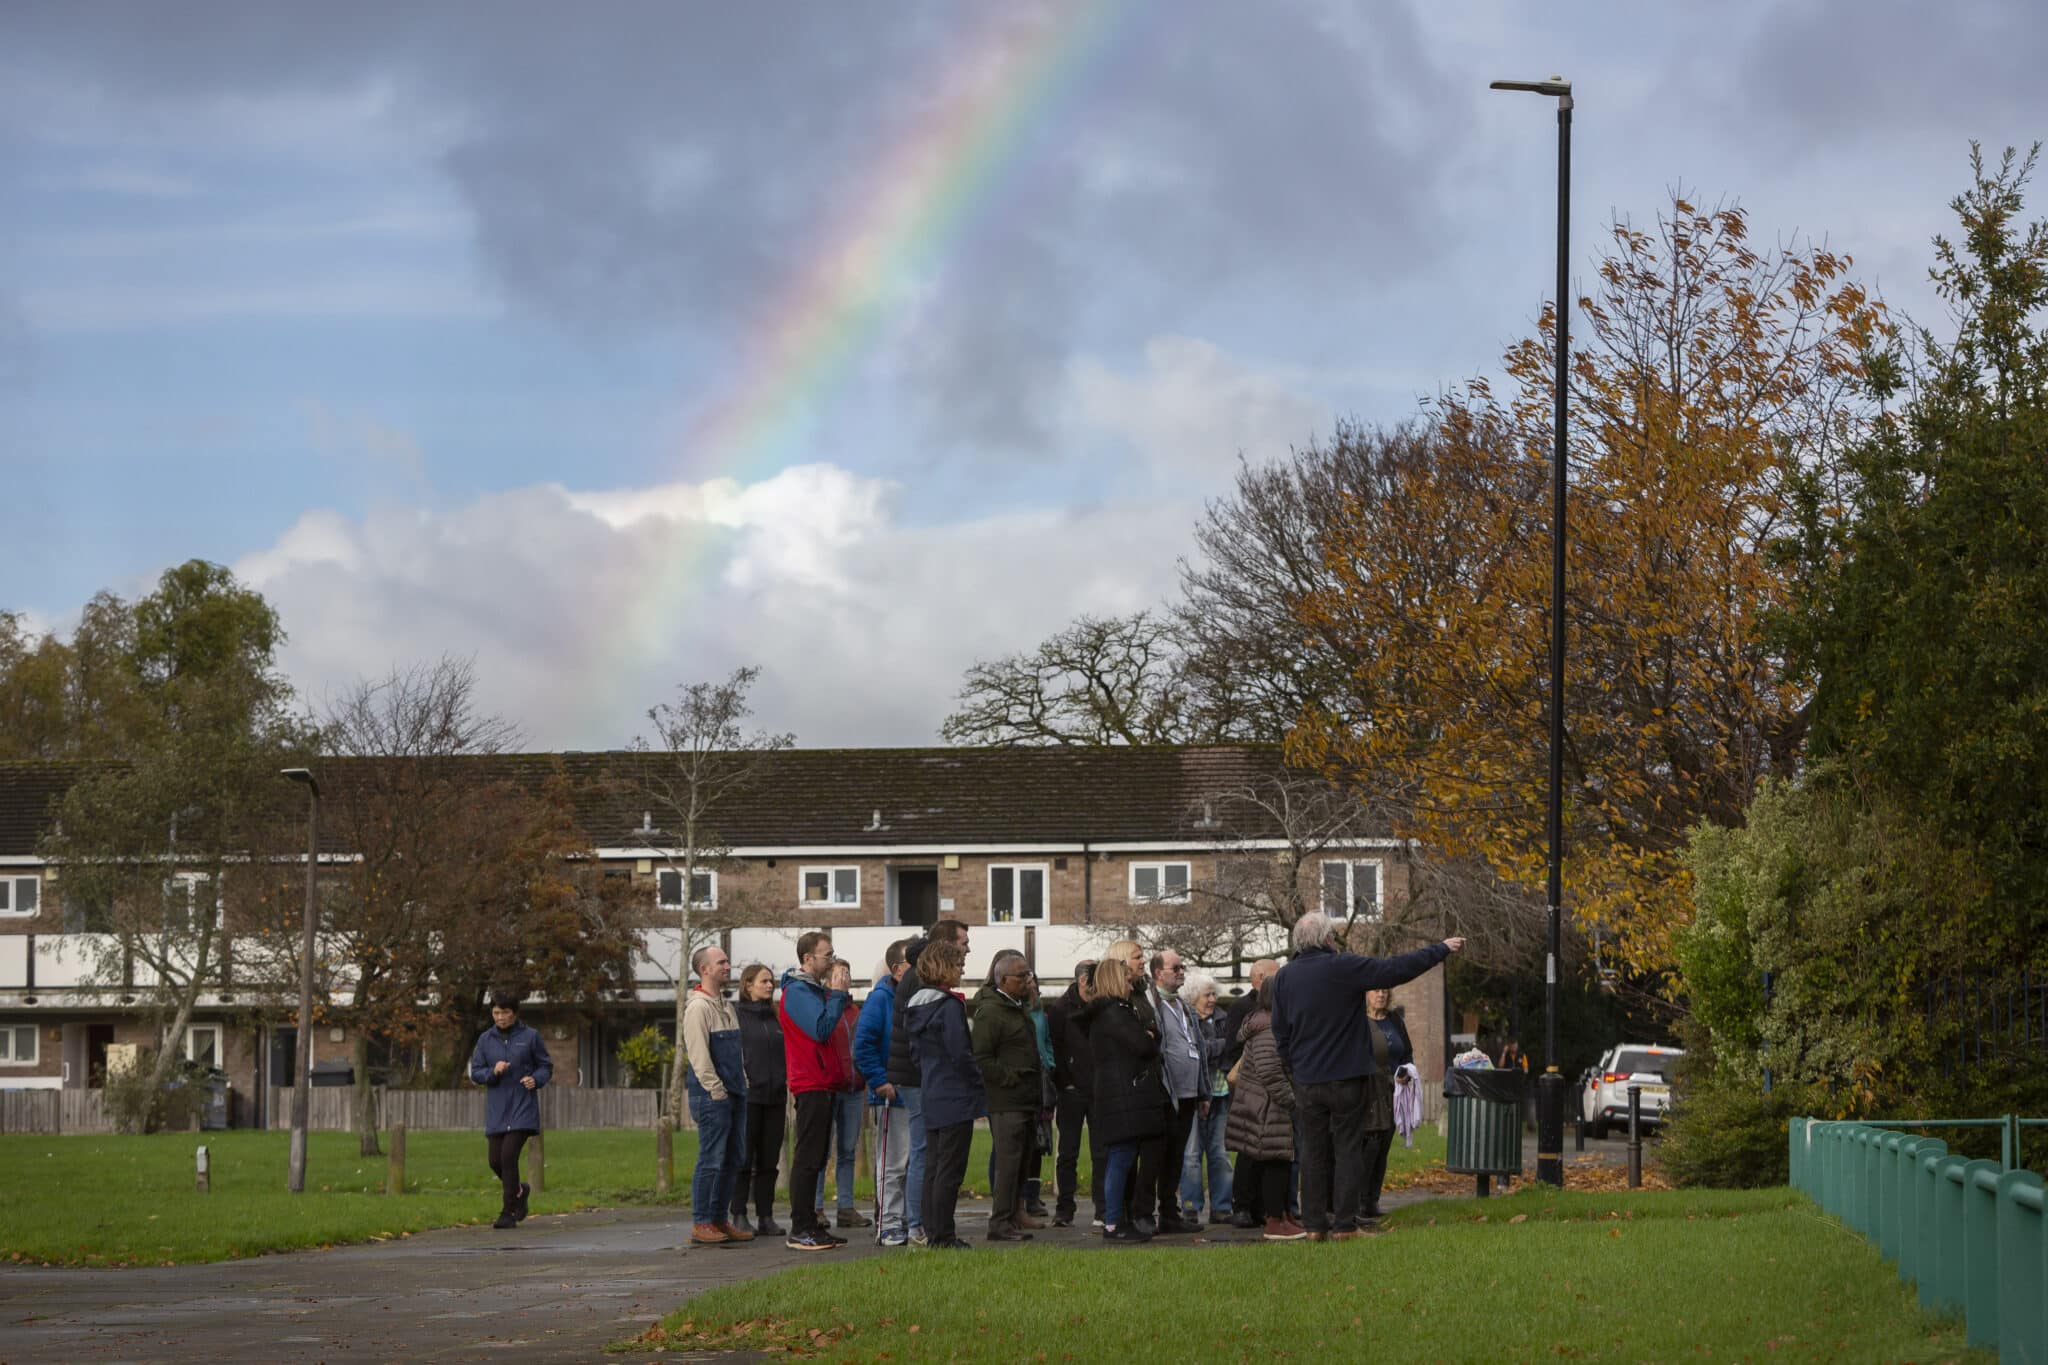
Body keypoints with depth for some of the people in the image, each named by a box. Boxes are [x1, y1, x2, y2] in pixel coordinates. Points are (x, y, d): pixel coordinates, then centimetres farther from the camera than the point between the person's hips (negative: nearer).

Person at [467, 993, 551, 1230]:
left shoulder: (530, 1037, -1)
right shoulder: (486, 1040, 6)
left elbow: (546, 1066, 5)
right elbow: (475, 1072, 7)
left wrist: (535, 1079, -15)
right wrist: (493, 1072, -13)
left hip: (523, 1108, -4)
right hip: (496, 1110, 4)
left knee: (509, 1156, -15)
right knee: (496, 1160, 2)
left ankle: (509, 1212, -7)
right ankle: (519, 1191, 33)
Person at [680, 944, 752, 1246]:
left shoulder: (727, 1006, 18)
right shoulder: (698, 1008, -11)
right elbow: (698, 1055, -17)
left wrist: (743, 1083, 16)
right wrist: (716, 1091, -18)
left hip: (734, 1095, 9)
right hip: (711, 1097, -9)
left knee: (731, 1161, 10)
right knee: (711, 1161, -8)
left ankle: (720, 1220, 16)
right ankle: (701, 1224, -5)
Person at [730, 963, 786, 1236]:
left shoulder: (775, 1019, 16)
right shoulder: (736, 1015, -3)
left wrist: (788, 1083, 10)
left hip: (774, 1098, 6)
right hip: (748, 1098, -6)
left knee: (769, 1162, 7)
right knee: (744, 1160, -3)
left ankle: (766, 1217, 11)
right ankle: (739, 1217, 0)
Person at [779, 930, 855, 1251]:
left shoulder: (815, 990, 19)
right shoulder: (797, 991, -12)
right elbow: (821, 1029, -22)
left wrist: (839, 997, 9)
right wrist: (838, 995, -14)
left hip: (824, 1085, 10)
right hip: (810, 1085, -10)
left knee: (816, 1158, 12)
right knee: (808, 1158, -9)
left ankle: (811, 1225, 16)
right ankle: (800, 1231, -9)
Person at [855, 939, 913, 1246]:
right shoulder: (881, 998, -10)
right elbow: (863, 1044, -15)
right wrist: (880, 1081, -18)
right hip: (892, 1096, -7)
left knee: (915, 1163, 11)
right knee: (892, 1165, -4)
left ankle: (910, 1223, 18)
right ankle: (888, 1226, 1)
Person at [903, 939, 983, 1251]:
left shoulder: (915, 1006, 10)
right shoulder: (949, 1006, -16)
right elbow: (960, 1053, -17)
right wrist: (979, 1082, -5)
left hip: (931, 1097, 9)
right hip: (955, 1098, -9)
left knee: (933, 1166, 13)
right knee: (950, 1169, -5)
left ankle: (933, 1232, 15)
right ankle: (943, 1235, -4)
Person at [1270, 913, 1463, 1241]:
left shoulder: (1284, 977, 3)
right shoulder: (1345, 967, -12)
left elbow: (1281, 1032, 10)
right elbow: (1398, 968, -8)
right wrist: (1442, 949, 5)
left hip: (1306, 1081, 4)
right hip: (1346, 1078, -4)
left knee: (1314, 1153, 9)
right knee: (1348, 1151, 1)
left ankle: (1314, 1225, 8)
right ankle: (1344, 1225, -2)